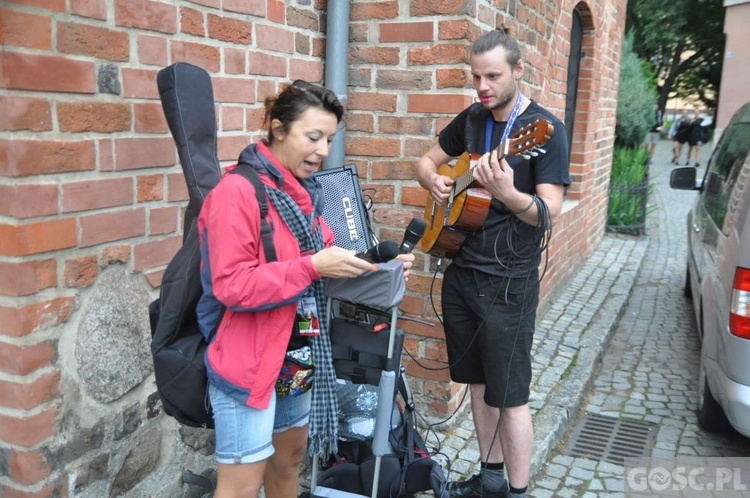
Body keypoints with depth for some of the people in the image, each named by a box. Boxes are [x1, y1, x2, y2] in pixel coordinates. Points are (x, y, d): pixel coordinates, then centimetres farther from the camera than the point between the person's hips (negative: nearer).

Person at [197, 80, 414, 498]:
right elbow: (230, 286, -24)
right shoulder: (237, 191, -18)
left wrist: (373, 265, -1)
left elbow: (321, 261, 15)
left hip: (298, 352, 8)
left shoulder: (303, 192, 8)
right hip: (248, 359, -8)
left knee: (291, 456, 23)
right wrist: (312, 267, -26)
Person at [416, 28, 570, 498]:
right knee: (478, 381, 16)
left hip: (508, 282, -7)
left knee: (509, 394, 0)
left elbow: (550, 213, -20)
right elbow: (428, 160, 20)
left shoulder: (545, 129, -12)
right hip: (461, 271, 7)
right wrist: (434, 181, -3)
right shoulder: (472, 118, 8)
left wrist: (507, 194, -39)